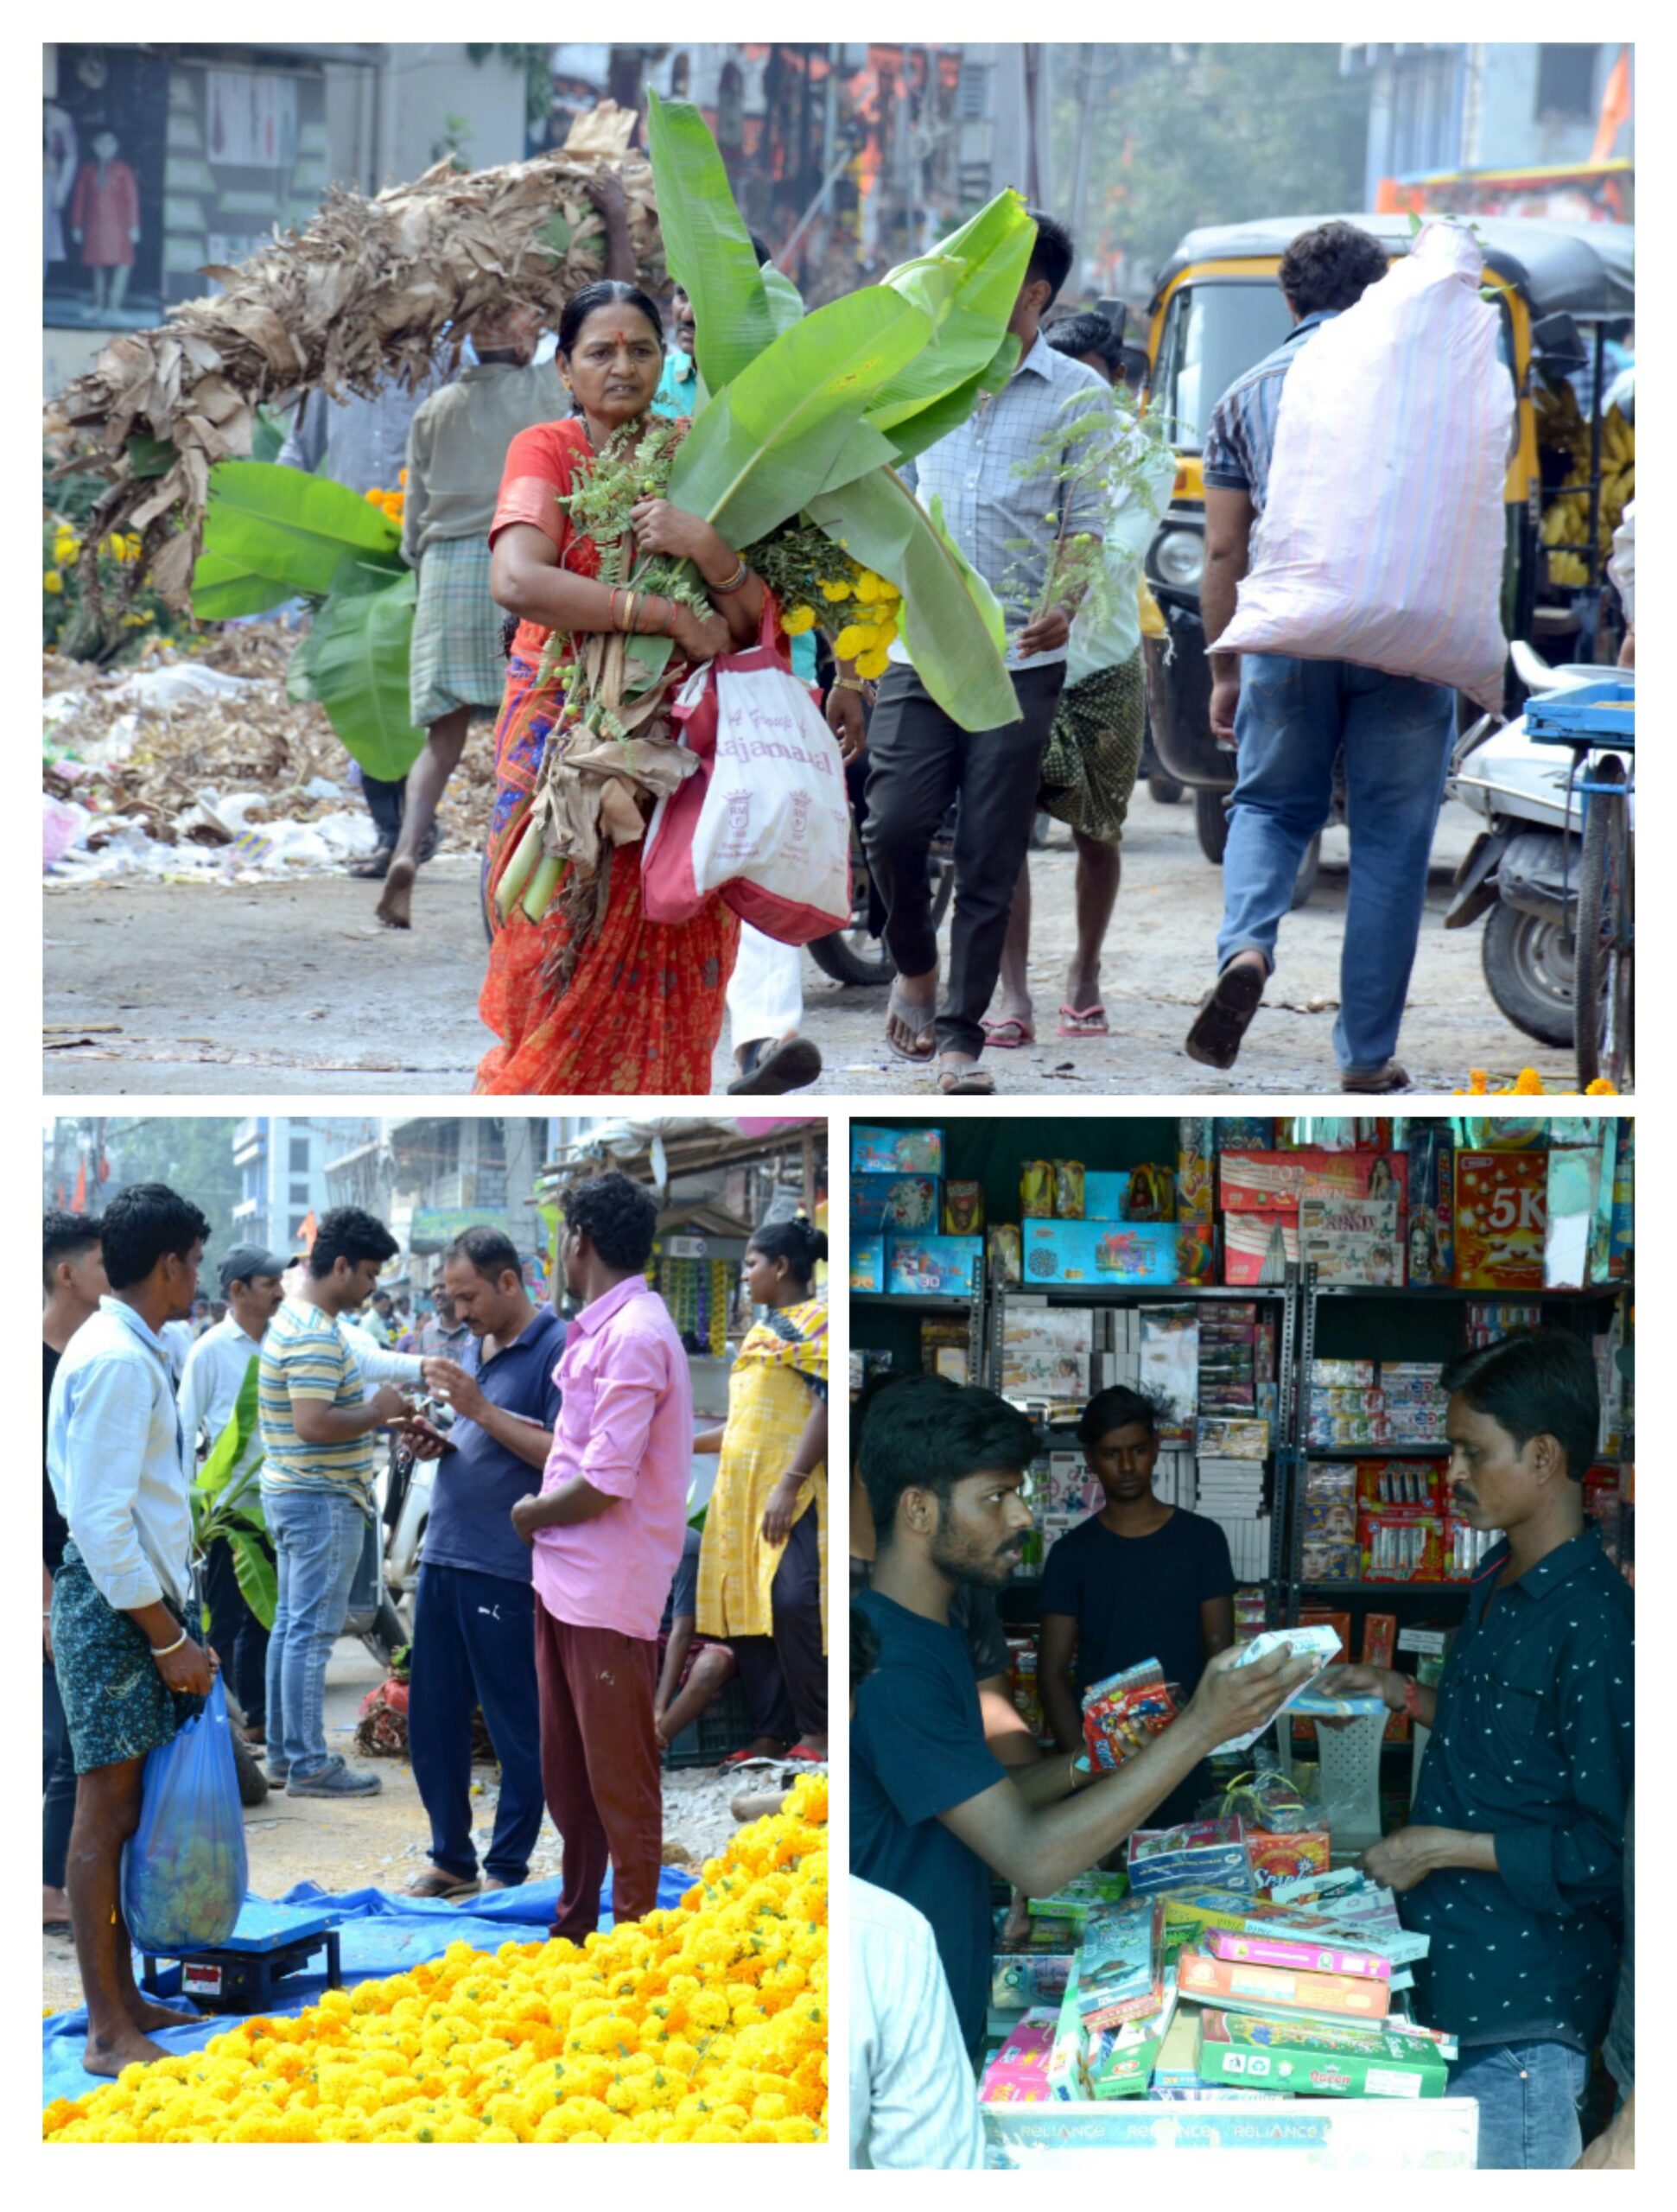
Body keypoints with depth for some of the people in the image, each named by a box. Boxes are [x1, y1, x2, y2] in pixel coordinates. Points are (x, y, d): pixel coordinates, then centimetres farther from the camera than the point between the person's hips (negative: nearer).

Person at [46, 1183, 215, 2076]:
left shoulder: (129, 1350, 13)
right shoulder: (117, 1361, -18)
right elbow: (101, 1516, -22)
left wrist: (173, 1622, 17)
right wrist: (167, 1637, -19)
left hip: (137, 1596, 10)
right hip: (114, 1602, -10)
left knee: (122, 1811, 14)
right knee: (106, 1815, -6)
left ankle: (124, 2000, 22)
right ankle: (109, 2032, -3)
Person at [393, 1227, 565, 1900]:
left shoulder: (556, 1351, -9)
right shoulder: (476, 1347, 16)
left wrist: (481, 1409, -19)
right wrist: (438, 1442, 6)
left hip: (507, 1569, -9)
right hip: (444, 1558, 9)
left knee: (515, 1726, 0)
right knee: (432, 1719, 12)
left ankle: (508, 1869, 7)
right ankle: (451, 1859, 22)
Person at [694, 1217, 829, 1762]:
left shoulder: (815, 1323, -3)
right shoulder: (759, 1333, 23)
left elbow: (827, 1407, -14)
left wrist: (789, 1484, -21)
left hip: (791, 1493, -9)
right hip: (739, 1492, 9)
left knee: (792, 1602, -19)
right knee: (744, 1612, 1)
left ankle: (815, 1732, -13)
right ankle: (770, 1734, 3)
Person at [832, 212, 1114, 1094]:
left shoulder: (1076, 395, 4)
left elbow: (1086, 525, 3)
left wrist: (1063, 606, -20)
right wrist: (847, 668, 10)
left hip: (1020, 664, -2)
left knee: (990, 857, -1)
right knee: (894, 826, -8)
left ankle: (961, 1032, 8)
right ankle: (914, 966, 20)